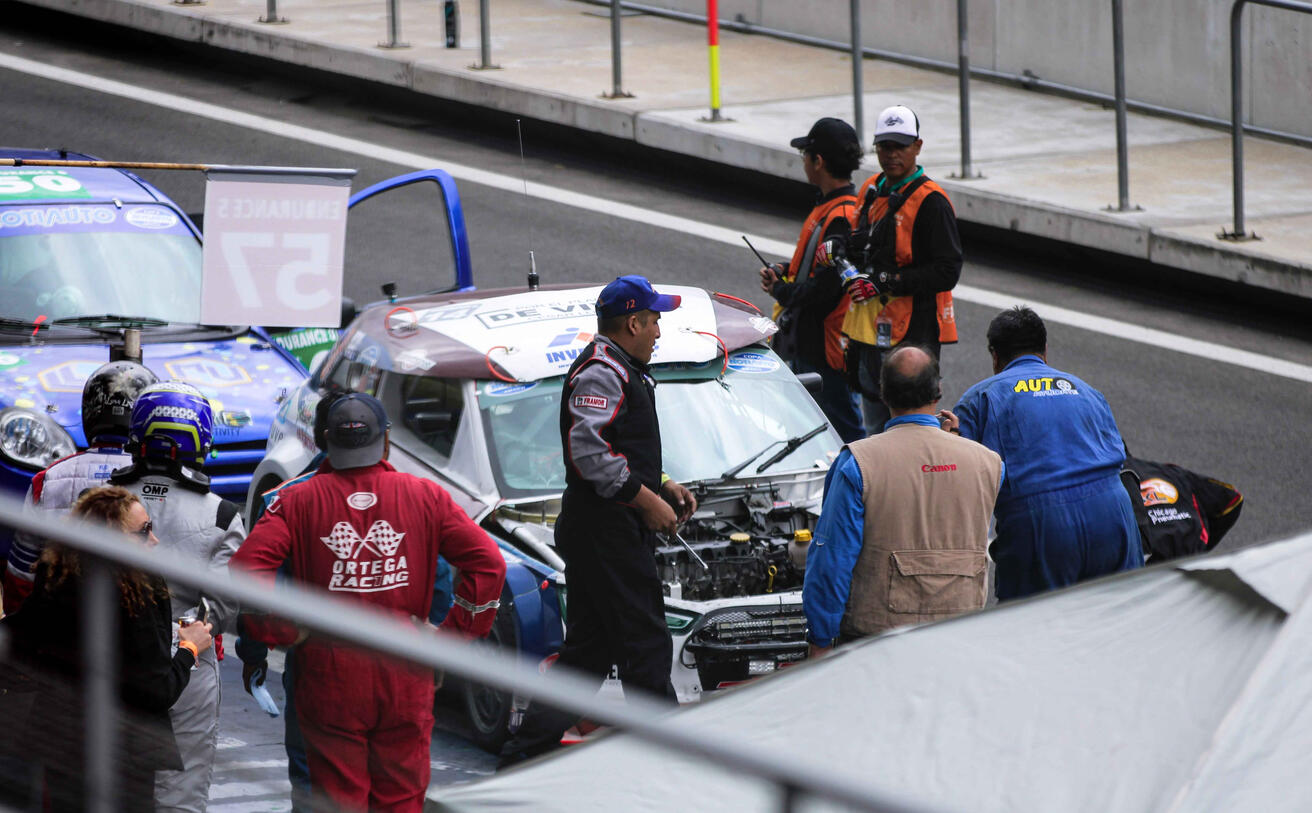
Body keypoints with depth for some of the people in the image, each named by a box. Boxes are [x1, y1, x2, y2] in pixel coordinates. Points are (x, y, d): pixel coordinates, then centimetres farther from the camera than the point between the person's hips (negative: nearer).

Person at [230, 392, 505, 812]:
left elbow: (246, 569, -14)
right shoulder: (426, 496, 0)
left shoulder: (297, 501, -3)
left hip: (329, 680, -1)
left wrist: (281, 632, -4)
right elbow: (488, 564, -5)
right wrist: (452, 634, 0)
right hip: (405, 680, 1)